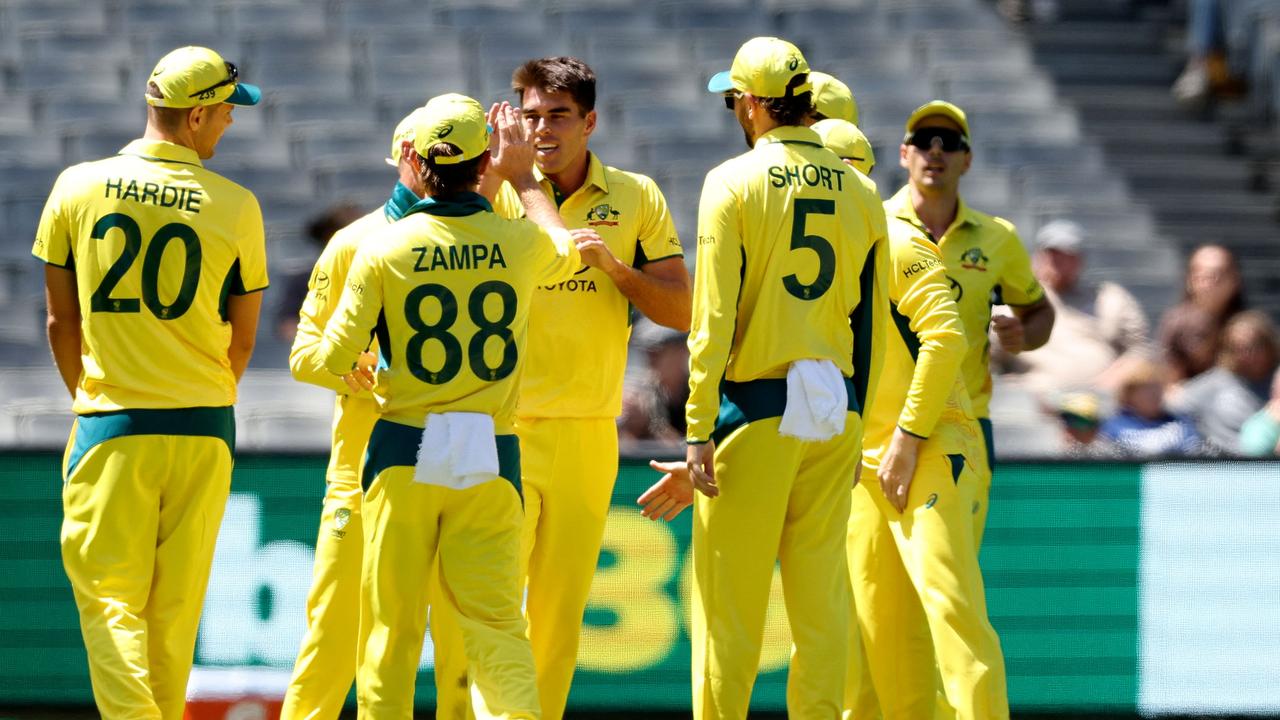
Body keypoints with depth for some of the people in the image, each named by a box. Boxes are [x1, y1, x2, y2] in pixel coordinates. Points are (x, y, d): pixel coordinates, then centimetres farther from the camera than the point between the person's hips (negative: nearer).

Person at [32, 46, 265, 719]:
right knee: (176, 607, 11)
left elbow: (61, 321, 4)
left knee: (110, 598, -1)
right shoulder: (235, 206, -4)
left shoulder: (78, 188, -3)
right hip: (203, 432, 1)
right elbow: (242, 340, 5)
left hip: (110, 425, -1)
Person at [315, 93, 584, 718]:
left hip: (404, 453, -1)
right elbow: (563, 255, 26)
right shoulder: (520, 242, -1)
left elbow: (334, 359, -5)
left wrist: (362, 373, 19)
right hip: (490, 454, 1)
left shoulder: (383, 248, -6)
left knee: (390, 624, 7)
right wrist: (523, 176, 38)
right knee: (494, 620, -3)